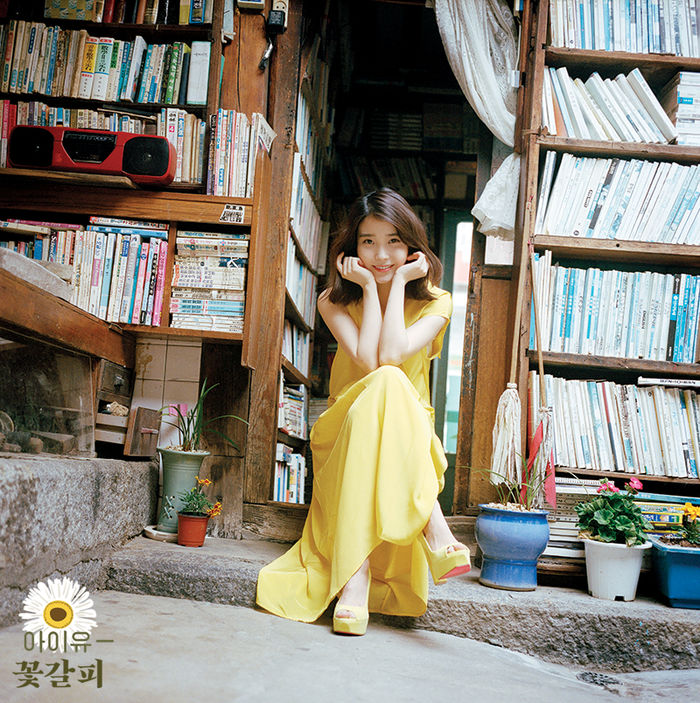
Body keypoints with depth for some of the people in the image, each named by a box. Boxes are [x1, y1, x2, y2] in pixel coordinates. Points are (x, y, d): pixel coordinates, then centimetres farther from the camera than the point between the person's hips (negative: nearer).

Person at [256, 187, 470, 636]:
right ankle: (433, 526, -42)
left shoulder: (435, 303, 1)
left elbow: (391, 355, -20)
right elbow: (368, 361, -18)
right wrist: (370, 287, -12)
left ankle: (357, 574, -45)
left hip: (411, 442, 1)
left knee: (387, 383, -36)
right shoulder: (336, 301, 2)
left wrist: (398, 281, -13)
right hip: (346, 435, 0)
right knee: (385, 384, -34)